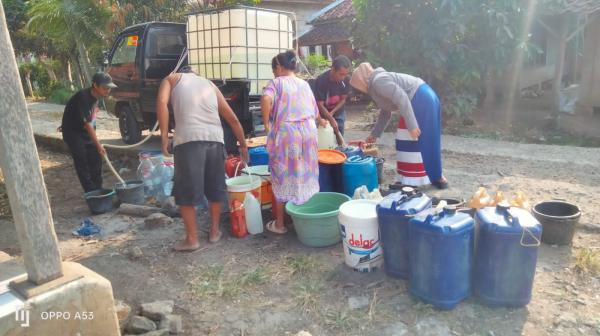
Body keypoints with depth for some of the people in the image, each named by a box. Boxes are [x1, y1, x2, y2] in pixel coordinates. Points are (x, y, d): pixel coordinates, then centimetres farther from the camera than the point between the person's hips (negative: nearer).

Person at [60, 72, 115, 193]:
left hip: (87, 132, 8)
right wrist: (98, 145, -30)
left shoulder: (95, 96, -5)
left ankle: (98, 190, 14)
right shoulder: (83, 97, -29)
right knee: (82, 164, -7)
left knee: (96, 160, 5)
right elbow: (87, 124, -30)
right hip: (73, 132, -7)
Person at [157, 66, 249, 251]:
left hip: (188, 139, -3)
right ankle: (214, 231, 30)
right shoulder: (209, 84, 28)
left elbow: (161, 102, -3)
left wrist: (164, 137, -2)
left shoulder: (172, 78, 21)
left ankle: (192, 238, 13)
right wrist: (243, 145, 32)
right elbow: (233, 119, 24)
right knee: (215, 187, 19)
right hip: (215, 139, 4)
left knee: (186, 191, 8)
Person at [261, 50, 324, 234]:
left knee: (283, 178, 6)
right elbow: (314, 111, 23)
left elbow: (266, 99, -24)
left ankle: (279, 224, 13)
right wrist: (320, 121, 44)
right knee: (306, 176, 15)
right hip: (308, 132, 5)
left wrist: (266, 122, -12)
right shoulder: (305, 84, 16)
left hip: (286, 134, -5)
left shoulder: (276, 82, -2)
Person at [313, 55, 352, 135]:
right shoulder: (321, 80, -28)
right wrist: (331, 119, -26)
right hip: (323, 115, -3)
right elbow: (320, 104, -23)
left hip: (338, 113, 4)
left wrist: (332, 112, -18)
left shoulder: (346, 79, -18)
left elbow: (343, 99, -6)